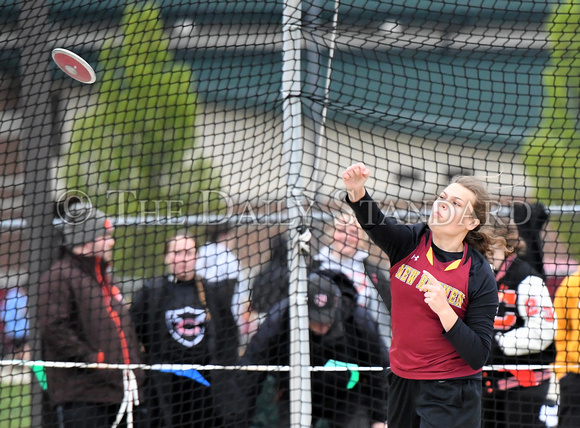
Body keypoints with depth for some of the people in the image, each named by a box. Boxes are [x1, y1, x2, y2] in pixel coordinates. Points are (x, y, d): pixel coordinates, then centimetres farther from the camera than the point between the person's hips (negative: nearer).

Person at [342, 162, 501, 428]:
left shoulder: (479, 275, -12)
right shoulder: (410, 242, -3)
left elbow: (478, 357, -16)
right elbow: (373, 222, -26)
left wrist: (443, 309, -27)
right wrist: (357, 193, -46)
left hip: (450, 394, -4)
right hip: (402, 383, 4)